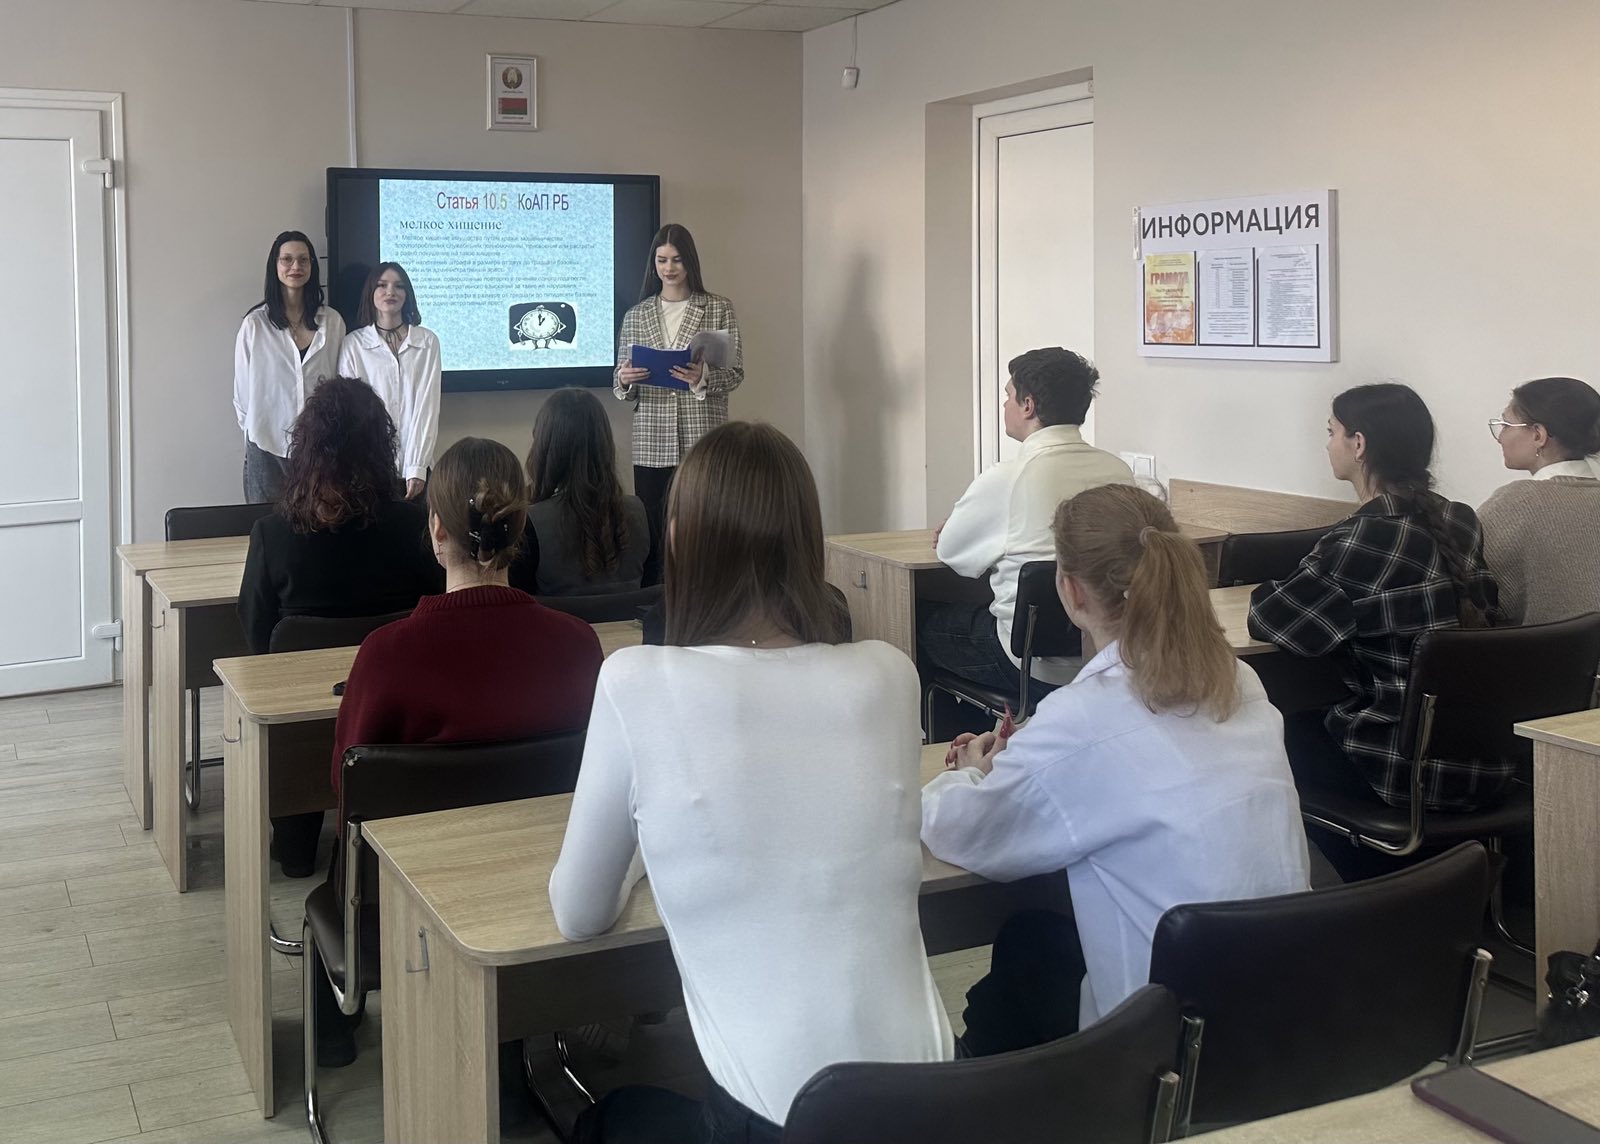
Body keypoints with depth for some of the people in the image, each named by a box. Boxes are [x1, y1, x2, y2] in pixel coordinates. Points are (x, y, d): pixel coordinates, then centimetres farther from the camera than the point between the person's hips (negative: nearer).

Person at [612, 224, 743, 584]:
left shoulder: (719, 309, 6)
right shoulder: (636, 316, 13)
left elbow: (736, 373, 1)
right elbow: (620, 387, 13)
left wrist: (703, 378, -18)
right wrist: (624, 380, -11)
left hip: (703, 440, -2)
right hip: (651, 443, 2)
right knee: (652, 534, 1)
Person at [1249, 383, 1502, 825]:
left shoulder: (1365, 539, -20)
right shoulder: (1461, 522, 2)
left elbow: (1268, 618, -15)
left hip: (1412, 771, -7)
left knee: (1286, 733, 19)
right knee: (1318, 715, 29)